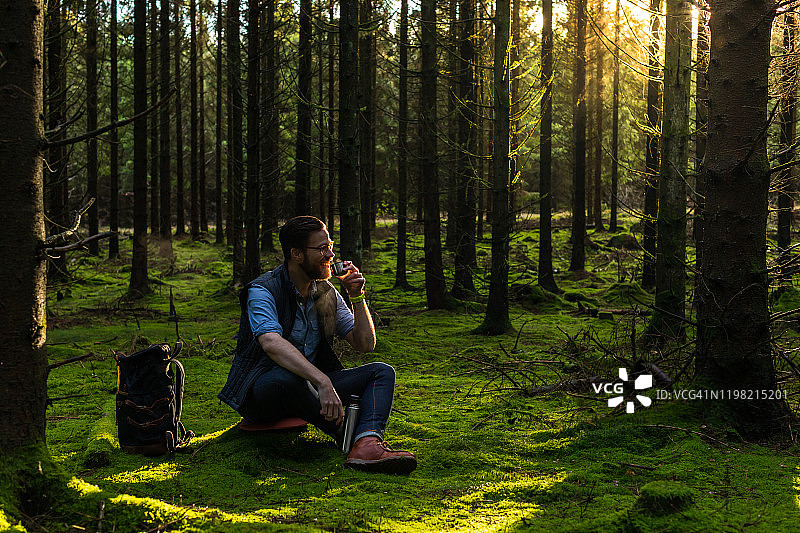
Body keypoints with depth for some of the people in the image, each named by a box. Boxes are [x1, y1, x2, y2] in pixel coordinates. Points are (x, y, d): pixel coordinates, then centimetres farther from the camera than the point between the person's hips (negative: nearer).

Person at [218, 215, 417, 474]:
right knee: (287, 377, -41)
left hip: (309, 387, 7)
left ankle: (368, 444, -37)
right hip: (260, 392, -7)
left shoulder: (327, 293, 7)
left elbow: (365, 344, 9)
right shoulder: (263, 290, -14)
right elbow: (272, 344, -34)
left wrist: (357, 297, -6)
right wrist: (323, 382, -45)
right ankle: (351, 437, -25)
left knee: (381, 372, -9)